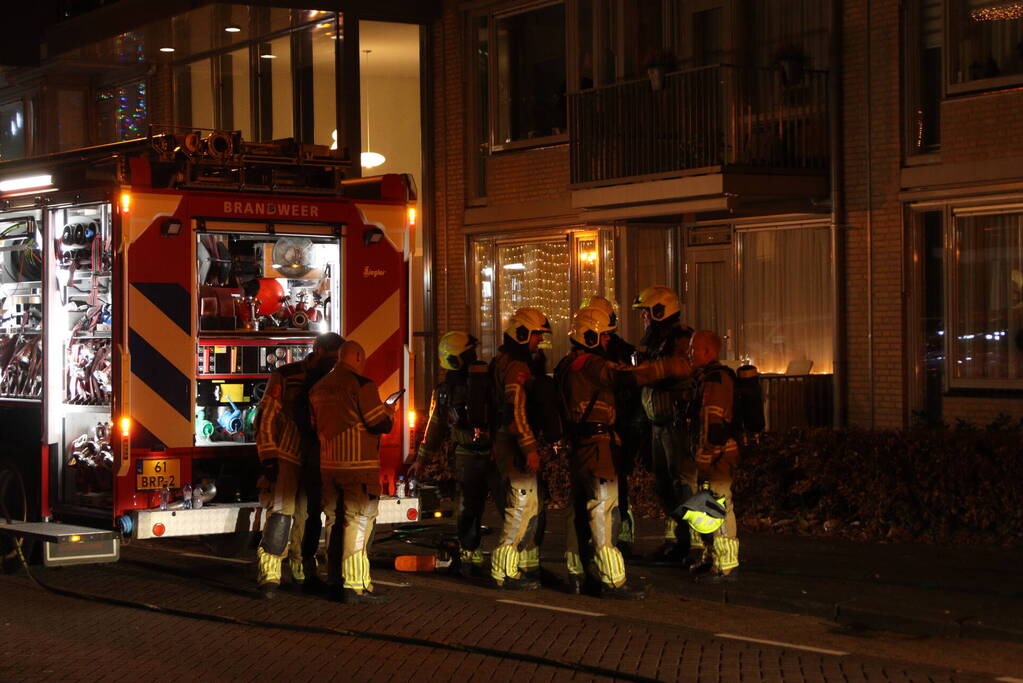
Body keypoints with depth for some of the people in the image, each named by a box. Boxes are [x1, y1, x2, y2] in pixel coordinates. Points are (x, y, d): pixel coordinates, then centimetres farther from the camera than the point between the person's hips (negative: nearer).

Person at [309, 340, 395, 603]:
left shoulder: (319, 388, 12)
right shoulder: (361, 384, -11)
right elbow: (381, 424, -11)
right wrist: (389, 413, 10)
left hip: (328, 465, 7)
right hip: (358, 464, -7)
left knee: (334, 521, 13)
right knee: (358, 522, -5)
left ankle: (335, 581, 18)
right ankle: (354, 586, -8)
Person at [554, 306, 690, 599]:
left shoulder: (565, 367, 15)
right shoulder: (592, 366, -15)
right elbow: (629, 376, -24)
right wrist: (668, 367, -18)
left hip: (577, 445, 10)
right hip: (598, 444, -10)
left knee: (580, 509, 14)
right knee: (603, 509, -9)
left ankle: (577, 574, 20)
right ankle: (612, 580, -9)